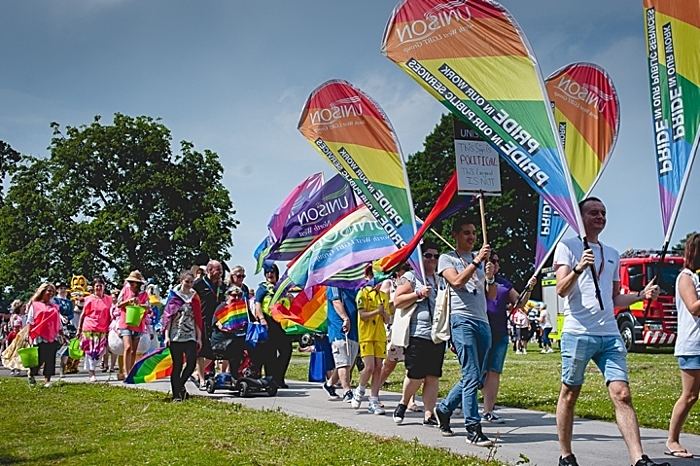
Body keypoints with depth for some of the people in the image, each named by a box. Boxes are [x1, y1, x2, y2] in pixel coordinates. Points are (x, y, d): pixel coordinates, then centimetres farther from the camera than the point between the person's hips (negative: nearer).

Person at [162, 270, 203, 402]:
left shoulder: (194, 297, 12)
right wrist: (166, 336, -6)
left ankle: (180, 386, 11)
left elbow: (198, 318, 12)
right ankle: (176, 394, 6)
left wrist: (199, 337, 7)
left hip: (190, 337, 2)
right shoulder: (173, 296, 4)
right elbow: (167, 316, 2)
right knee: (177, 365, 0)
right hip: (175, 337, -2)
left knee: (192, 363, -12)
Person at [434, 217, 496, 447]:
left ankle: (444, 409, 28)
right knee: (471, 377, -12)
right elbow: (457, 281, -14)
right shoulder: (447, 259, 6)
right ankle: (473, 429, -9)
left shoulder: (481, 258, 21)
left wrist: (490, 278, -4)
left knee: (475, 378, 10)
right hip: (462, 320, -6)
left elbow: (492, 296, 15)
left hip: (483, 322, 6)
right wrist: (477, 261, -16)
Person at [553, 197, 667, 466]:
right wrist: (577, 269, -25)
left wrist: (641, 295, 8)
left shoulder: (612, 255, 21)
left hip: (610, 335, 5)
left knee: (622, 394, -6)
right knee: (569, 394, 3)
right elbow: (561, 290, -8)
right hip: (578, 333, -4)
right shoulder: (567, 247, 4)